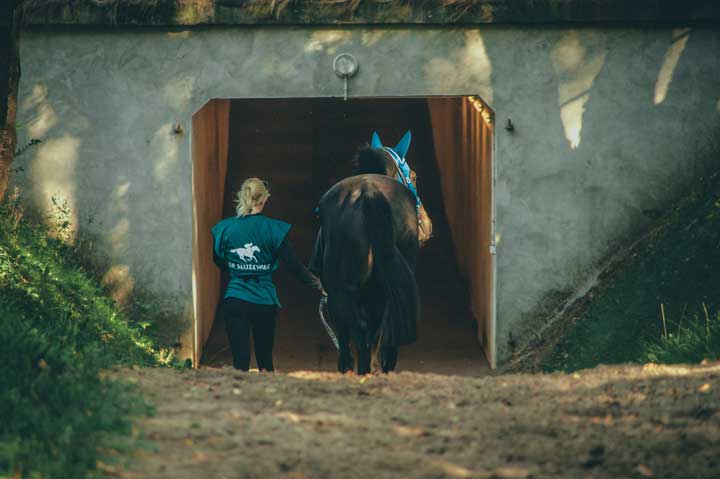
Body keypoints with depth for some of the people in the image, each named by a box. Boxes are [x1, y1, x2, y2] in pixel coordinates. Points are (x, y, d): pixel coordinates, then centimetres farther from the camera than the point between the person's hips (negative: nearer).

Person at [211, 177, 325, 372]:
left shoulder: (225, 228, -2)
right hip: (264, 301, 0)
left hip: (234, 300, 0)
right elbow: (293, 264, -4)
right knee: (265, 358, 15)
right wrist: (316, 284, 6)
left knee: (240, 359, -2)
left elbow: (218, 260, 14)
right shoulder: (273, 229, -7)